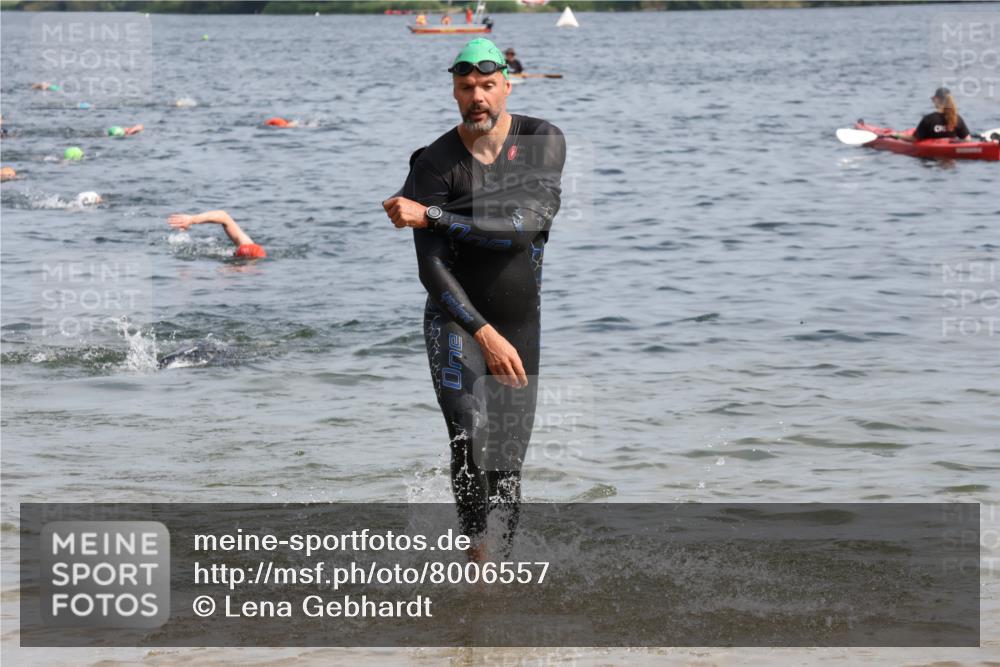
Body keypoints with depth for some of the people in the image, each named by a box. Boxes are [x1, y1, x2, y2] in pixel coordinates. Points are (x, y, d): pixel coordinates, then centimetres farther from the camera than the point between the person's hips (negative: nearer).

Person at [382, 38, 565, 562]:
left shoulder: (543, 142, -7)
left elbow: (526, 225, -22)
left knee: (507, 463, 5)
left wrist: (432, 215, -25)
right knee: (471, 433, -24)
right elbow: (432, 267, -17)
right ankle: (475, 544, -16)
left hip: (525, 323, 2)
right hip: (457, 321, -2)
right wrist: (485, 335, -27)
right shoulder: (435, 164, -12)